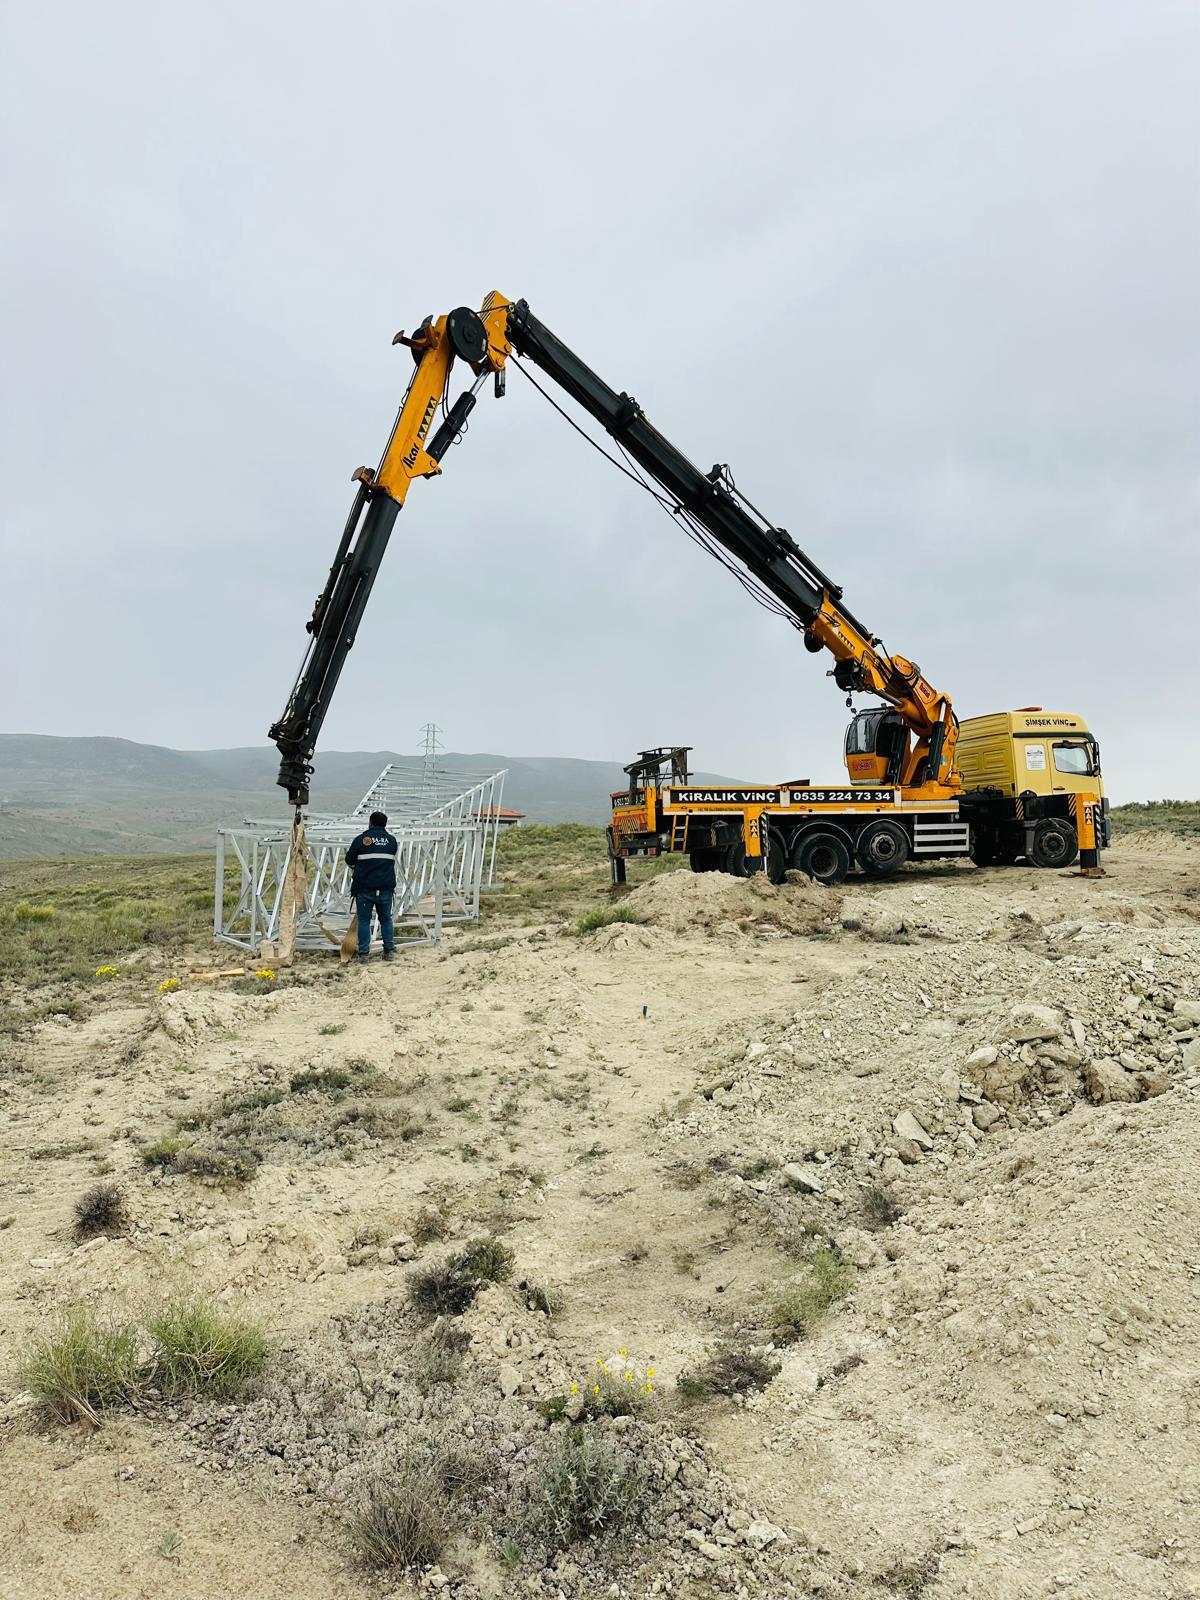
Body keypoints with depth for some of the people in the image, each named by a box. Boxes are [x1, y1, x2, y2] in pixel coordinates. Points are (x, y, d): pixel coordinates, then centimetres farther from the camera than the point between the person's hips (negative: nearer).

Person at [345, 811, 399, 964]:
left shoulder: (361, 839, -2)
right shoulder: (391, 840, 7)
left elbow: (349, 861, 6)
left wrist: (348, 850, 26)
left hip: (364, 888, -2)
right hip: (386, 888, 2)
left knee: (364, 920, 4)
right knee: (386, 919, 13)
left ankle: (364, 954, 2)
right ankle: (390, 951, 12)